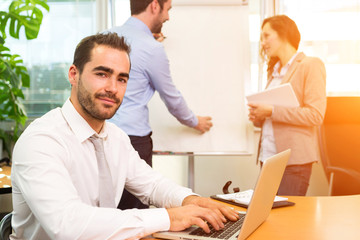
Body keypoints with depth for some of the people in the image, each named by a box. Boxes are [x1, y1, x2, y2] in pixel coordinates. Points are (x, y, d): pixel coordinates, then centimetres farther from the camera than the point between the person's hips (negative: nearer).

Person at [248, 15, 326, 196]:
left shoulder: (310, 66, -4)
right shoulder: (274, 71, 20)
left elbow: (315, 115, -14)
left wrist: (271, 111, -17)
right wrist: (258, 117, 5)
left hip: (294, 161, -7)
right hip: (268, 158, 7)